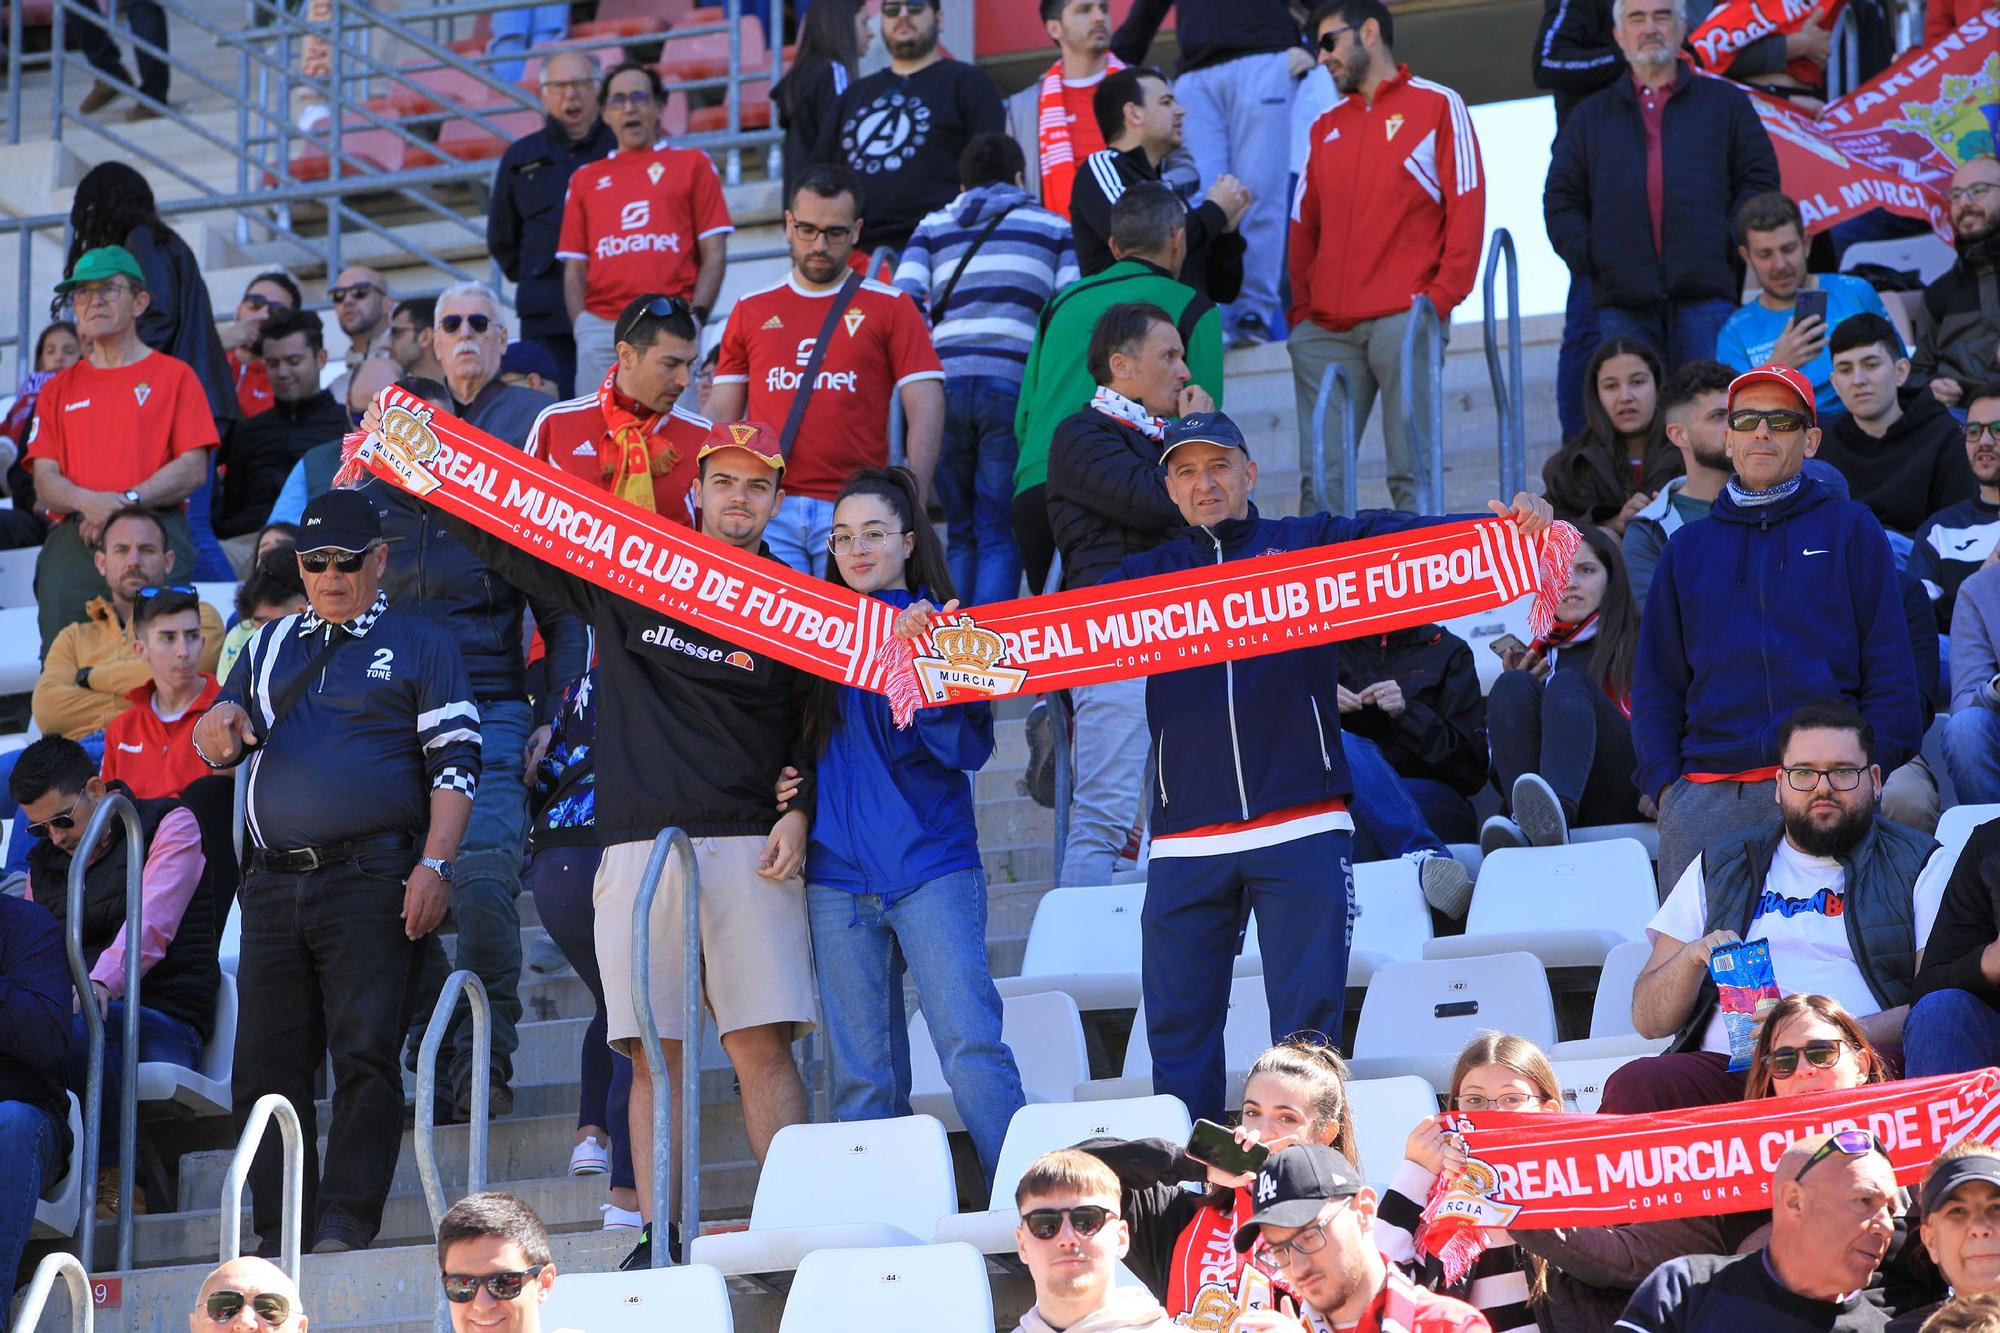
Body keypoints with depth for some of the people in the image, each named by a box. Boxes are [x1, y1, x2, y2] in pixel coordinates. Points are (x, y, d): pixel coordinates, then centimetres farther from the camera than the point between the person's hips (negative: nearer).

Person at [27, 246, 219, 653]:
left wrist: (126, 501, -12)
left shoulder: (174, 375, 12)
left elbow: (194, 470, 2)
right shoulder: (59, 389, 21)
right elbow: (45, 481, 12)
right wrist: (89, 502, -11)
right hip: (72, 540, 3)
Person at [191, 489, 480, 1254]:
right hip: (274, 886, 5)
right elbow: (211, 751, 24)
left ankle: (346, 1225, -10)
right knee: (267, 1062, 1)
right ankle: (279, 1234, 6)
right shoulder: (271, 646, 22)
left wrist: (434, 866, -12)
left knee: (364, 1050, -12)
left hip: (370, 876, -5)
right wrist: (222, 724, -1)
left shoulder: (420, 646, 8)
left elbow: (454, 764, 0)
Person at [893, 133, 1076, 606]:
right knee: (1000, 536, -3)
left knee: (961, 535, 14)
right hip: (1014, 385, -2)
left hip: (944, 383, 2)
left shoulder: (932, 227, 20)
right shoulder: (1054, 228, 16)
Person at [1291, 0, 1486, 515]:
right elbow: (1304, 225, 20)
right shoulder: (1326, 127, 22)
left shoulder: (1438, 105, 7)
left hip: (1403, 318, -5)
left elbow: (1467, 206, 0)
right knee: (1320, 476, -3)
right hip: (1325, 330, 5)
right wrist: (1300, 307, 6)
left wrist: (1441, 296, -9)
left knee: (1411, 472, -9)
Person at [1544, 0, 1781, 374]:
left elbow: (1760, 179, 11)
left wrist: (1731, 240, -4)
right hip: (1621, 301, 1)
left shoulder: (1726, 102, 17)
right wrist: (1585, 256, -2)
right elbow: (1560, 199, 15)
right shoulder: (1590, 116, 20)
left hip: (1705, 293, -1)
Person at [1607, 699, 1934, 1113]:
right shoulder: (1719, 865, 24)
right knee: (1631, 1089, -30)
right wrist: (1693, 957, -4)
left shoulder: (1917, 865, 16)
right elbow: (1649, 1021, 19)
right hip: (1725, 1066, 4)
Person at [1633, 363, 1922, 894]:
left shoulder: (1849, 528, 13)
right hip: (1705, 794, 2)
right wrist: (1661, 781, 3)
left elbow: (1890, 667, 7)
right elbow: (1655, 683, 18)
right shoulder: (1688, 547, 21)